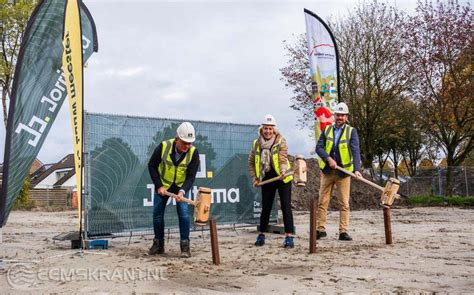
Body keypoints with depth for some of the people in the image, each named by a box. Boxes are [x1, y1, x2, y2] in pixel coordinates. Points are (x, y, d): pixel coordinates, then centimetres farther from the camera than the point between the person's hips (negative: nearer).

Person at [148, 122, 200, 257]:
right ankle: (158, 245, 20)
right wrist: (159, 185, -16)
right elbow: (152, 166, -10)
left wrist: (182, 191, -36)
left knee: (184, 213, -13)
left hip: (181, 186, -1)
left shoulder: (193, 152, -23)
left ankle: (185, 246, -3)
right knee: (157, 214, 4)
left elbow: (191, 176, -20)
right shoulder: (163, 147, -24)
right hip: (162, 185, 1)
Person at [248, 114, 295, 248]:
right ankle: (261, 235, 23)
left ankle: (289, 237, -4)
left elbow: (283, 159, -22)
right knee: (265, 207, 8)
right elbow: (251, 162, 10)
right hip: (266, 180, 3)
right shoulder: (256, 144, -1)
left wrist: (283, 172, -40)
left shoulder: (281, 141, -10)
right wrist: (254, 178, 3)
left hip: (282, 179, -3)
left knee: (286, 206, -7)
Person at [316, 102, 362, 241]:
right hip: (327, 171, 2)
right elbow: (319, 147, -1)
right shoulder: (327, 130, 6)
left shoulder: (351, 131, -2)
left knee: (344, 203, 1)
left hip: (344, 171, -2)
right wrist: (328, 159, -18)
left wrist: (357, 169, -27)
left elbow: (355, 151, -14)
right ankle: (321, 229, 14)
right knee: (322, 202, 5)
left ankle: (343, 232, 6)